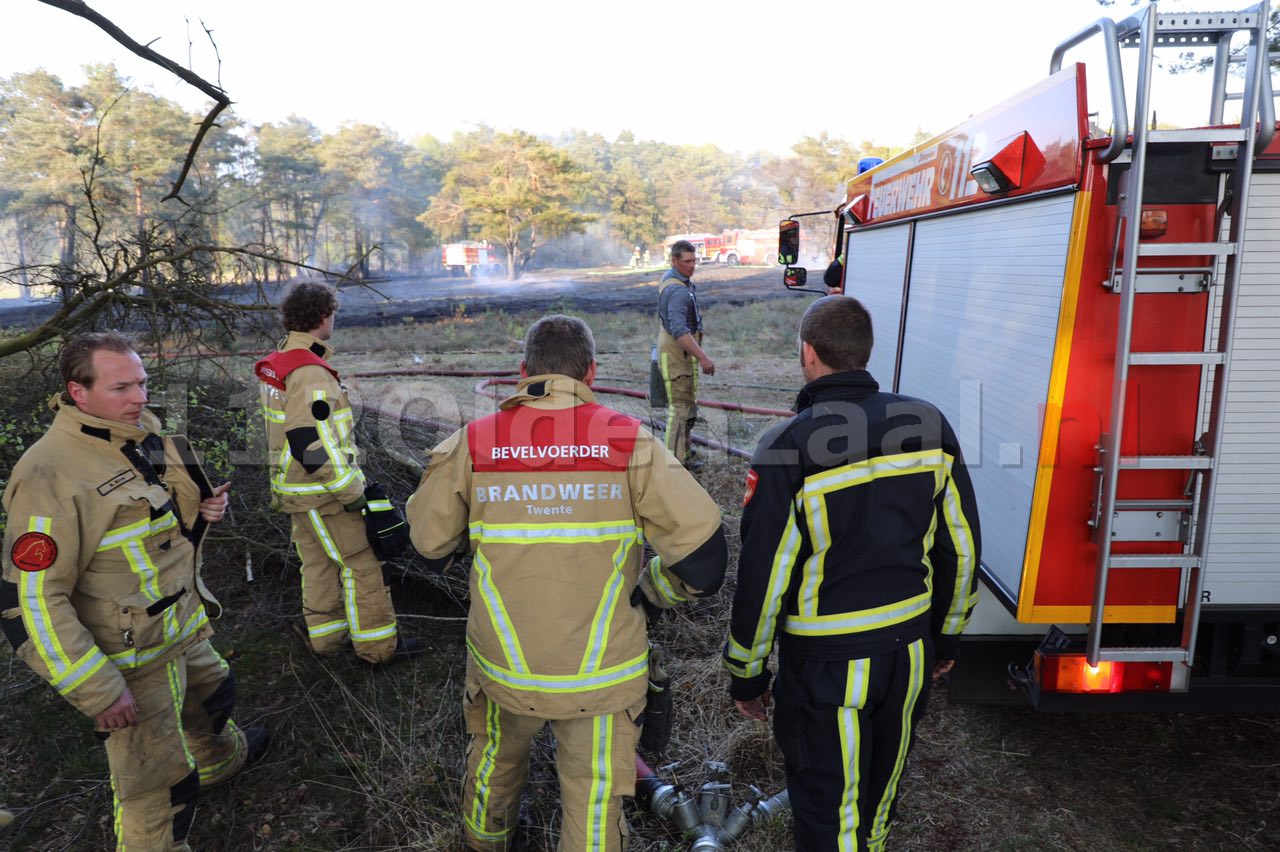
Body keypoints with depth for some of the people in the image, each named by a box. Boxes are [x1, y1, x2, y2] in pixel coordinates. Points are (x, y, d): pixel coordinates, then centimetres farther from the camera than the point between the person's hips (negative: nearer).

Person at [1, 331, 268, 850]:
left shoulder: (143, 434, 0)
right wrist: (97, 690, -22)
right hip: (131, 662, -9)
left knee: (214, 694, 32)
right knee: (159, 785, 4)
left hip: (185, 630, 9)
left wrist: (203, 508, -4)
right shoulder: (50, 475, -26)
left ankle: (221, 757, 62)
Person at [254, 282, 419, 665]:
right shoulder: (310, 374, -24)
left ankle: (327, 635, 31)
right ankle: (378, 645, 11)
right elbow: (314, 447, -27)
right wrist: (355, 495, -20)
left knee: (318, 563, 19)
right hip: (323, 493, -10)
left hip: (294, 489, 10)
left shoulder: (275, 365, 9)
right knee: (362, 565, 1)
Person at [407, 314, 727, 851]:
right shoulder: (629, 442, -15)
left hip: (503, 667, 3)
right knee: (595, 801, 17)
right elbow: (702, 551, -18)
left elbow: (429, 540, 1)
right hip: (602, 675, -3)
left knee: (495, 758, 32)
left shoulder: (473, 444, -11)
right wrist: (650, 593, 1)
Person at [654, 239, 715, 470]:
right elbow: (680, 331, -34)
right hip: (678, 354, -11)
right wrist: (703, 358, -34)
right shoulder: (678, 290, -24)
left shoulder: (669, 278, 10)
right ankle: (677, 460, -5)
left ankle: (685, 453, 30)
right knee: (681, 406, -9)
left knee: (687, 403, 19)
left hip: (679, 352, 11)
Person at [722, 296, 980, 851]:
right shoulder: (929, 426, -6)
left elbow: (763, 576, -16)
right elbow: (961, 547, 2)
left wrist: (746, 675, -2)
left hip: (827, 664, -5)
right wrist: (946, 636, 17)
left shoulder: (788, 448, -20)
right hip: (910, 650, 5)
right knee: (881, 794, 26)